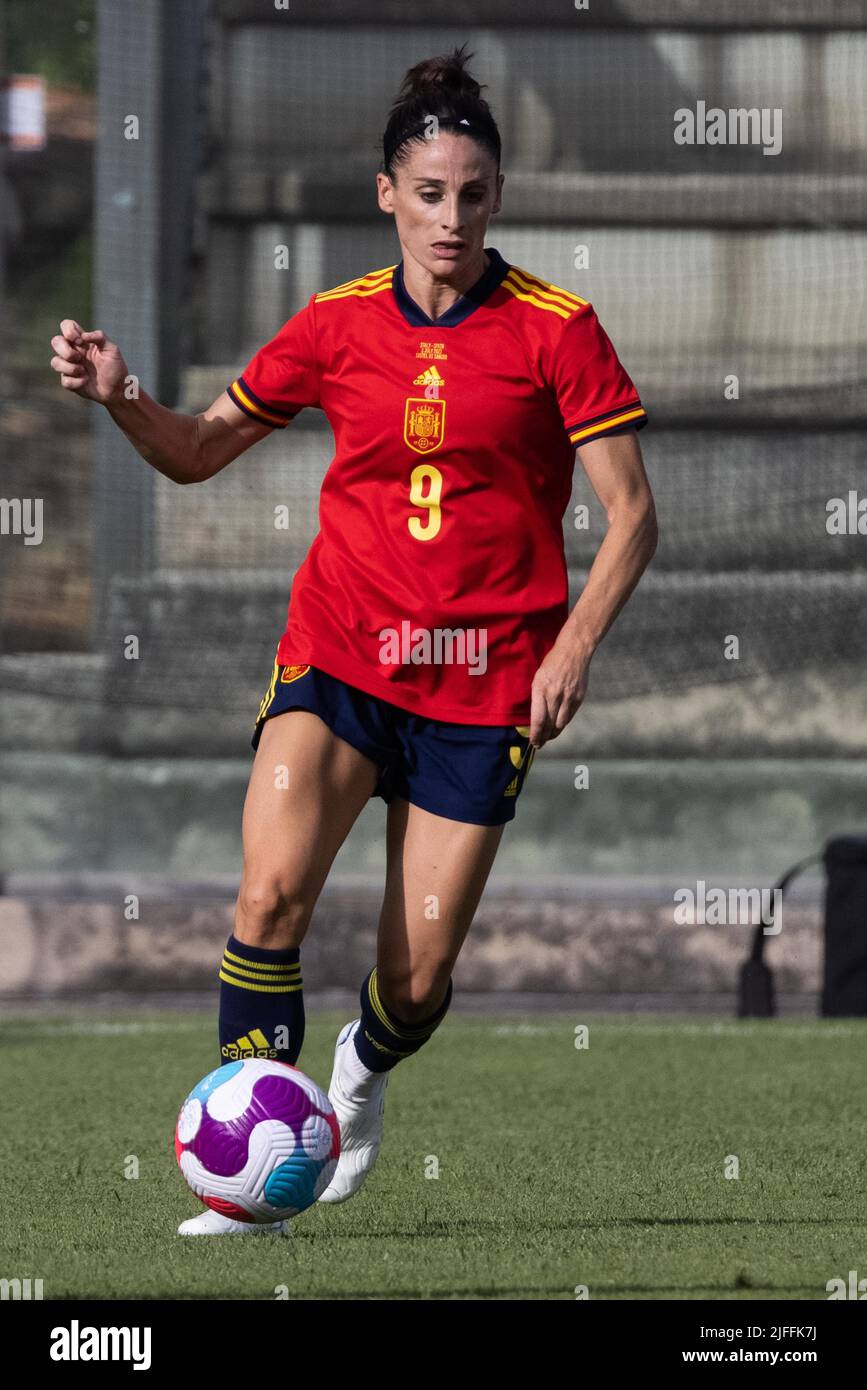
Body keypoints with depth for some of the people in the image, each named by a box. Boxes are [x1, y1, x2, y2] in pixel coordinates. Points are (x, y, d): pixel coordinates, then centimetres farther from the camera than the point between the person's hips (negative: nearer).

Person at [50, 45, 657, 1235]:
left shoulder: (556, 330, -4)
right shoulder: (337, 325, 4)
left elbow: (631, 514, -2)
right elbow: (199, 451, 15)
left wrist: (575, 645, -16)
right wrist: (120, 398, -5)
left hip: (484, 680, -1)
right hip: (338, 656, 1)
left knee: (418, 976, -1)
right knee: (272, 887, -24)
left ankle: (366, 1070, 37)